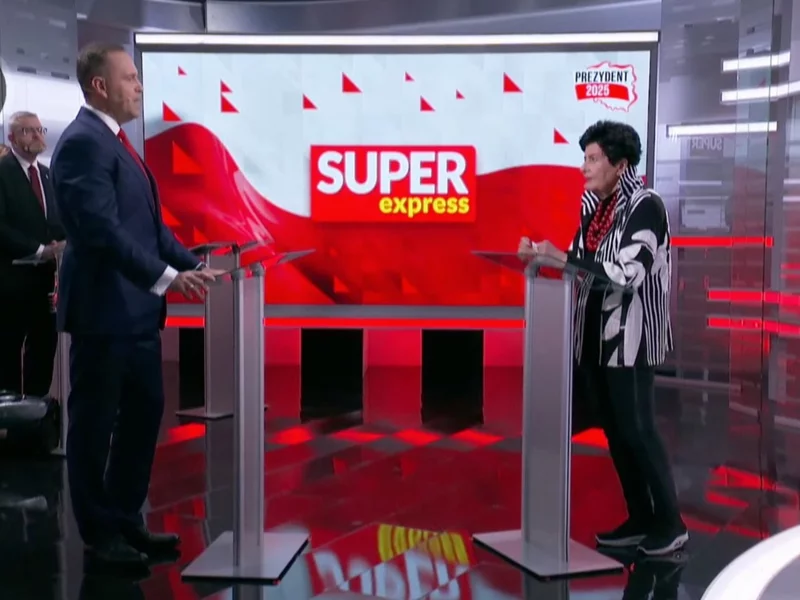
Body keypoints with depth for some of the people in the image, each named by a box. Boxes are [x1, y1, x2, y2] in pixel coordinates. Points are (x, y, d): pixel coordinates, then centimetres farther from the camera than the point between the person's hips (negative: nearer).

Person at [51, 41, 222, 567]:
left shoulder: (117, 142, 16)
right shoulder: (84, 142, -14)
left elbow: (149, 224, 17)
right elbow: (103, 229, -24)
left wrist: (193, 265, 7)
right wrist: (167, 277, -27)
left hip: (136, 308, 10)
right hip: (103, 308, -10)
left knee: (144, 412, 15)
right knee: (96, 423, 4)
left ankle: (126, 519, 29)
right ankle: (99, 534, 18)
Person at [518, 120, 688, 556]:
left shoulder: (645, 206, -12)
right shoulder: (592, 205, 10)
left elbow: (627, 274, -23)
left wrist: (561, 258, -26)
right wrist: (542, 255, -5)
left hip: (630, 335, -7)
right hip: (594, 333, 7)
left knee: (637, 430, -2)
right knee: (614, 430, 11)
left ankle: (671, 522, 13)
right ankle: (640, 519, 22)